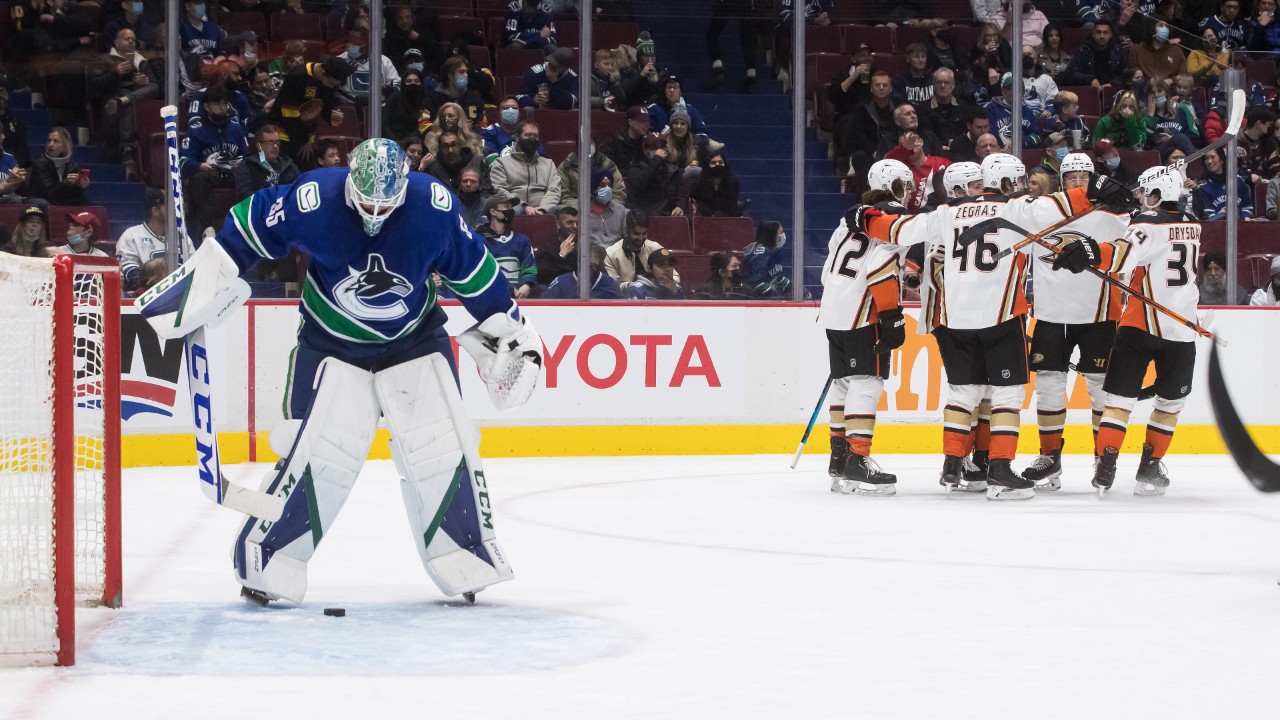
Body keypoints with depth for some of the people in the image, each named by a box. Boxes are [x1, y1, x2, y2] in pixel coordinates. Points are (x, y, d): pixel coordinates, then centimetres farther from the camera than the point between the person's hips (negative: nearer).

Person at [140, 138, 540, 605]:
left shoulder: (434, 205, -18)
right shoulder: (313, 200, -23)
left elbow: (471, 269, -4)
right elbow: (249, 224, -8)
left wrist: (509, 328, 1)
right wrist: (201, 280, -9)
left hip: (415, 341, 2)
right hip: (332, 345, -2)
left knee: (443, 447, -5)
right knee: (322, 453, -13)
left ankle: (467, 562, 10)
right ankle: (265, 560, -2)